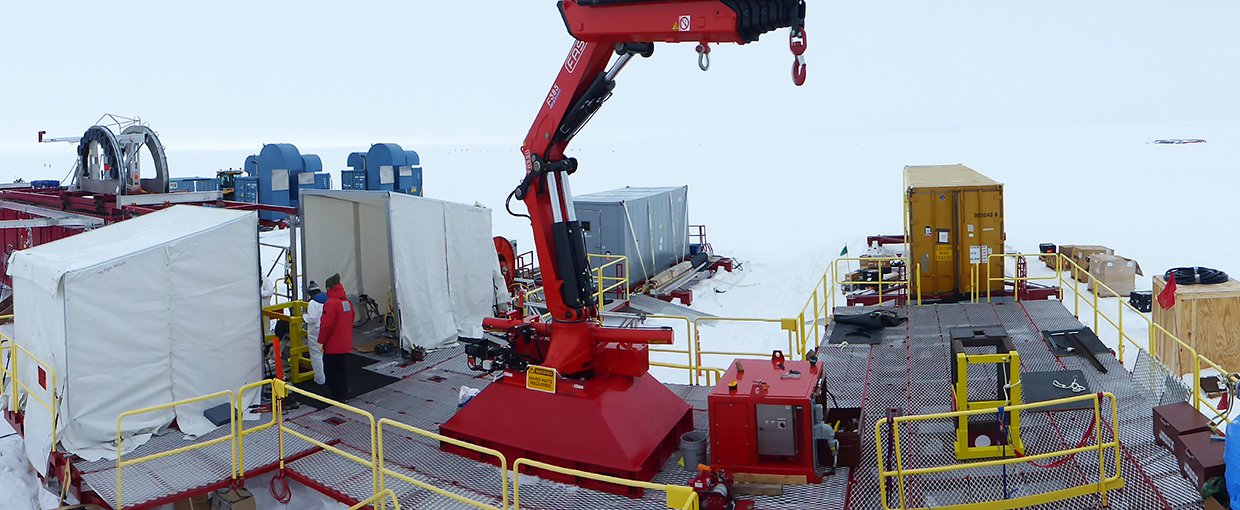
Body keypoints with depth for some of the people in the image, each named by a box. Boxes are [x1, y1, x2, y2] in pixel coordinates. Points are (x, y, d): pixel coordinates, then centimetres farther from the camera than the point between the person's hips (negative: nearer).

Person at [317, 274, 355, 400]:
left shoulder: (331, 303, -20)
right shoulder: (348, 302, 6)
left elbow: (326, 325, -22)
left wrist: (321, 341, -13)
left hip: (333, 346, -8)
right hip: (346, 345, 8)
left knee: (330, 370, 4)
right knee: (340, 369, 19)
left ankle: (339, 395, 3)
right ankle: (344, 393, 23)